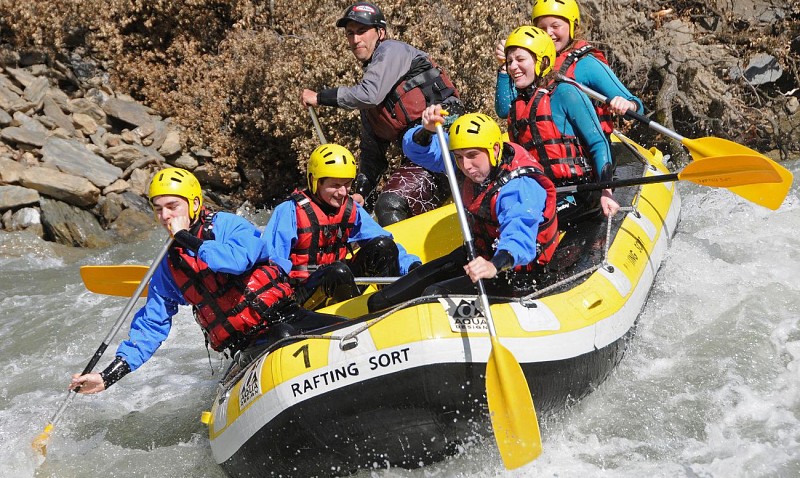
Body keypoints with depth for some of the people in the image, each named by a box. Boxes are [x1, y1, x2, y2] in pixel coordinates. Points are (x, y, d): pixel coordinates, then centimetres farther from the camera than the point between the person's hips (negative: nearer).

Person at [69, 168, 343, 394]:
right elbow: (151, 325, 16)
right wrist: (109, 376, 9)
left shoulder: (228, 225, 0)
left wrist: (187, 239, -13)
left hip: (287, 317, -1)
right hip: (248, 349, 1)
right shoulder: (168, 268, 12)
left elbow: (238, 259, -24)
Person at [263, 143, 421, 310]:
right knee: (338, 272, -38)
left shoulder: (351, 210, 6)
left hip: (341, 282, 6)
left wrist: (412, 265, -15)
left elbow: (388, 246, 3)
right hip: (302, 293, -6)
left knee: (383, 245, -11)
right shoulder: (290, 211, -11)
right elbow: (271, 258, -17)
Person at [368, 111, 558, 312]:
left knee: (434, 295, -21)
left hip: (515, 273, -8)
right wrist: (426, 131, -29)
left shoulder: (521, 186, -32)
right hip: (479, 255, 8)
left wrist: (495, 265, -69)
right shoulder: (478, 166, -9)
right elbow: (417, 149, -6)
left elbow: (520, 234, -50)